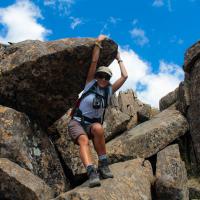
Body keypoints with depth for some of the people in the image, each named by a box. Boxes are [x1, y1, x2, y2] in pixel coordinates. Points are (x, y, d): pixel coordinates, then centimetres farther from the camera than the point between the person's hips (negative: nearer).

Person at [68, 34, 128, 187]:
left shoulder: (109, 90, 6)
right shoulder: (91, 83, 1)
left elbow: (125, 76, -1)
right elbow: (94, 61, -7)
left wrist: (119, 59, 11)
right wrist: (98, 43, -4)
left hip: (92, 124, 2)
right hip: (77, 122, -2)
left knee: (98, 129, -35)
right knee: (84, 140, -34)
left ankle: (103, 165, -29)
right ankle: (92, 172, -53)